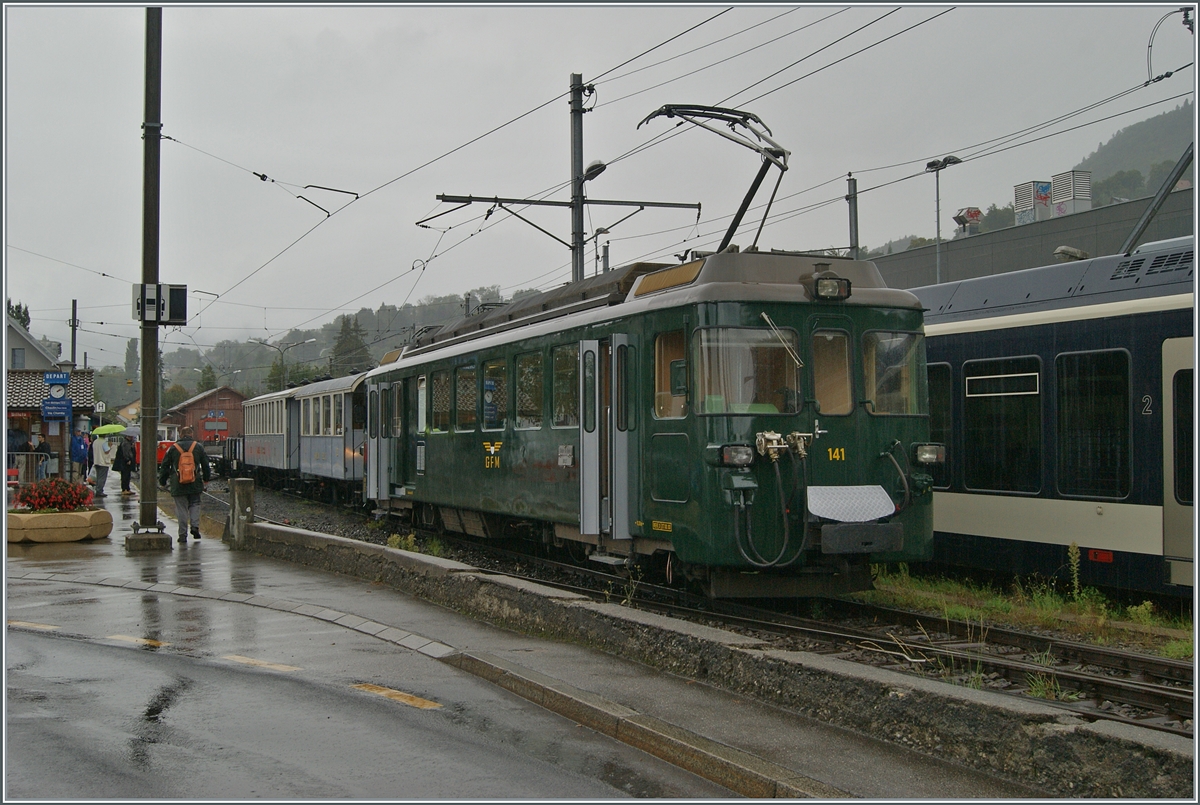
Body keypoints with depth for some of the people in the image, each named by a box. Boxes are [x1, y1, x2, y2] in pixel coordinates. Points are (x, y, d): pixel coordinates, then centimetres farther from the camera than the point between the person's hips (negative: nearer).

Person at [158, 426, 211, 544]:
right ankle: (195, 526, -2)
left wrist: (162, 481, 17)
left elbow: (165, 466, 6)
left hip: (178, 484, -1)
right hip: (195, 484, 1)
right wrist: (206, 478, 26)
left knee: (181, 508, 3)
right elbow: (205, 464, 12)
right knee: (195, 504, 16)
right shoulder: (198, 447, 5)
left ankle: (183, 534, 3)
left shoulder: (173, 448, 2)